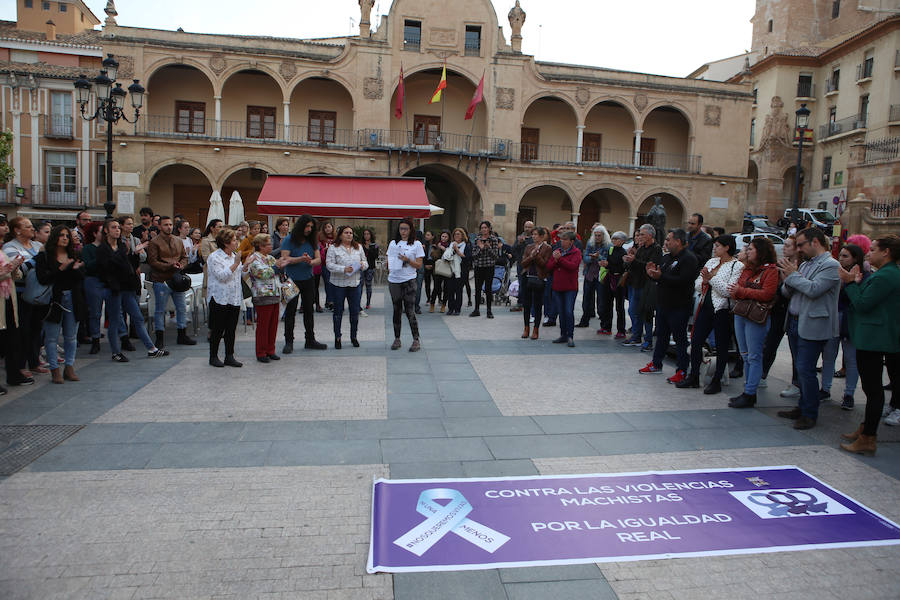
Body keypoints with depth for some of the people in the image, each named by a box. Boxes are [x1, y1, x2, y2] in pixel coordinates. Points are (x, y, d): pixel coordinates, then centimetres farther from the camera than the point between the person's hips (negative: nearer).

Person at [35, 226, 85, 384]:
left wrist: (75, 269, -17)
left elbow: (81, 278, 3)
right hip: (54, 299, -4)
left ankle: (69, 367, 18)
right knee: (52, 337, 2)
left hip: (73, 299, 4)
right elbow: (42, 279, -12)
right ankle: (55, 369, 10)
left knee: (71, 336, 9)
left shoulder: (74, 256, 12)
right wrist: (61, 269, -22)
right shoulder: (44, 257, -1)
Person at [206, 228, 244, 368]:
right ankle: (213, 357, 11)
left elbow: (239, 274, 24)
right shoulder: (214, 257, -8)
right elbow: (221, 276, -19)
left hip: (234, 298, 7)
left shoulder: (235, 255, 15)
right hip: (220, 298, -6)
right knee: (218, 329, 0)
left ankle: (229, 356, 12)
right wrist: (235, 264, -21)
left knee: (231, 329, 7)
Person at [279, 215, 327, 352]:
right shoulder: (289, 240, -5)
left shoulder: (312, 241, 7)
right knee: (290, 311, 1)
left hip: (308, 280, 4)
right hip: (292, 280, -4)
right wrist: (301, 259, -25)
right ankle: (288, 342, 8)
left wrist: (311, 261, -19)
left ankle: (310, 340, 18)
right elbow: (285, 259, -13)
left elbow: (318, 259, 3)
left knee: (309, 310, 9)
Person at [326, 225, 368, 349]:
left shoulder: (359, 247, 11)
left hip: (355, 283, 3)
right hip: (338, 284, -3)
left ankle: (353, 336, 19)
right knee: (338, 311, 4)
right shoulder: (333, 248, -3)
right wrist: (343, 269, -23)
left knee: (355, 311, 5)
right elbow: (329, 264, -11)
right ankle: (337, 337, 14)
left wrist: (363, 265, -9)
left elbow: (365, 262, 15)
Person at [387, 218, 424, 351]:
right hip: (393, 280, 4)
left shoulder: (416, 244, 2)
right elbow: (389, 259, 20)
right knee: (397, 310, 10)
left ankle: (416, 340, -1)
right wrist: (389, 268, -1)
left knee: (410, 312, -8)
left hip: (408, 281, -4)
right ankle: (397, 339, 19)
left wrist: (407, 260, -17)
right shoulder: (393, 243, 15)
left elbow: (419, 265, -1)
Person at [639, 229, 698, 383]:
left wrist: (661, 277, -28)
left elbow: (683, 281, -25)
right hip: (663, 305, 9)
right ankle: (656, 364, 29)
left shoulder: (689, 258, -13)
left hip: (679, 307, -9)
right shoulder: (667, 257, 15)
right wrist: (653, 274, -1)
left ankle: (682, 371, 5)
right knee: (661, 335, 17)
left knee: (680, 338, -2)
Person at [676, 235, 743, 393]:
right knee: (695, 341, 7)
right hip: (706, 307, 6)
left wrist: (712, 278, -17)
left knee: (721, 346, 4)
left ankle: (716, 381, 15)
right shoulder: (711, 262, 12)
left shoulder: (737, 266, -7)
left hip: (723, 310, -6)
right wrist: (704, 281, -11)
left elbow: (729, 291, -18)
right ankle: (694, 377, 19)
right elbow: (697, 286, 9)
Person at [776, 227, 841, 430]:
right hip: (796, 323, 8)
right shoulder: (805, 264, 16)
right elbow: (787, 292, 15)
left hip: (813, 327, -8)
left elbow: (813, 289, -23)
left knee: (805, 370, -7)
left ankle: (810, 414, 4)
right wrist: (788, 279, -6)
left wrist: (793, 275, -12)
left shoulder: (831, 265, -9)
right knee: (801, 370, 15)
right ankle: (803, 408, 25)